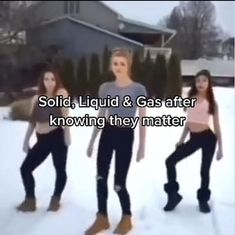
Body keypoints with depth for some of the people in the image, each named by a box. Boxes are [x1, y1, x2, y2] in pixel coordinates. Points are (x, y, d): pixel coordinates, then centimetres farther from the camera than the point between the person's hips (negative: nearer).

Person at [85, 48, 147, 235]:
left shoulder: (138, 89, -7)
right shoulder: (105, 88, 4)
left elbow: (143, 119, -3)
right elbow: (100, 116, 11)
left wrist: (142, 146, -5)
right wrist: (91, 141, 12)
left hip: (125, 135, -4)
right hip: (107, 133, 4)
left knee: (119, 183, -1)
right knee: (101, 177, 6)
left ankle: (126, 218, 23)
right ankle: (102, 218, 23)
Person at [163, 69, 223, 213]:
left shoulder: (212, 102, -2)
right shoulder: (190, 99, 9)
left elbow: (217, 126, 0)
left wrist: (220, 148, -2)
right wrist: (181, 140, 15)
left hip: (207, 138, -4)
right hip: (193, 138, 4)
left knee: (204, 170, 6)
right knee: (170, 161, -2)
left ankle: (203, 200, 28)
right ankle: (173, 194, 13)